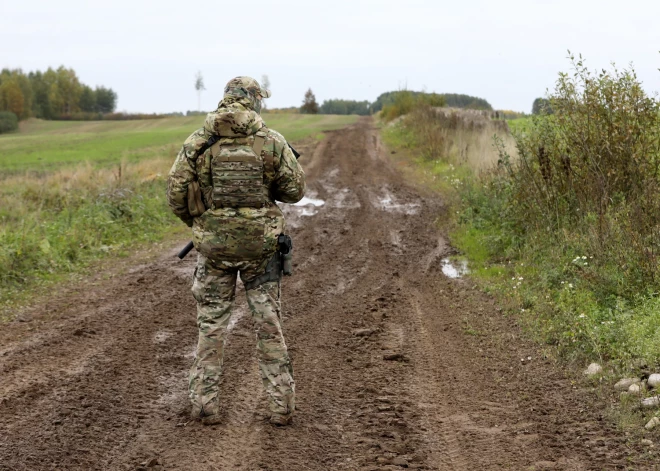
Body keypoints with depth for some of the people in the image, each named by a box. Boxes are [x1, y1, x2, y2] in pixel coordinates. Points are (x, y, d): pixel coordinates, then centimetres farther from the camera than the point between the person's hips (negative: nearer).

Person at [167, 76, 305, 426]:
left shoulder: (197, 142, -3)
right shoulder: (272, 141, -5)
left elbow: (177, 194, -3)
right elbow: (295, 189, -1)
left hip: (213, 244, 0)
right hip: (261, 244, 0)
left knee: (211, 323, 12)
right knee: (268, 322, 9)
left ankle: (205, 402, 13)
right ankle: (281, 404, 12)